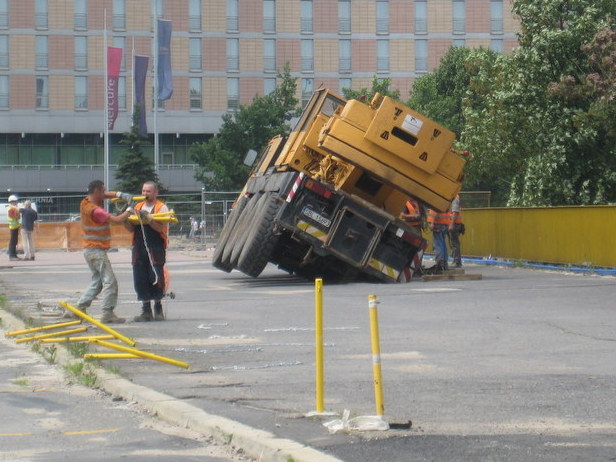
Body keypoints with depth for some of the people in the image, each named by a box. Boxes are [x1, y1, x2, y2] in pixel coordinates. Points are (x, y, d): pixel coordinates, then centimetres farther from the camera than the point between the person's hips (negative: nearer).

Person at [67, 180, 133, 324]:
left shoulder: (86, 202, 6)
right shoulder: (95, 210, -22)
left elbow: (106, 195, 19)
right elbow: (117, 220, -21)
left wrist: (120, 195, 1)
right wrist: (130, 209, -6)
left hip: (90, 250, 10)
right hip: (97, 251, -10)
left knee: (98, 281, 16)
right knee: (110, 282, -8)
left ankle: (79, 309, 15)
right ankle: (108, 314, -10)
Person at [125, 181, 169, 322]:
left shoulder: (161, 208, 1)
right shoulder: (137, 207, 15)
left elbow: (160, 227, -13)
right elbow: (131, 228, 13)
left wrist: (147, 218, -24)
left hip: (156, 249, -5)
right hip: (139, 248, 5)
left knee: (156, 278, -5)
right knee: (140, 280, 3)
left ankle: (158, 309, 8)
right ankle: (146, 311, 9)